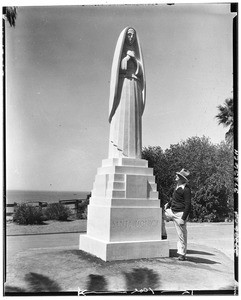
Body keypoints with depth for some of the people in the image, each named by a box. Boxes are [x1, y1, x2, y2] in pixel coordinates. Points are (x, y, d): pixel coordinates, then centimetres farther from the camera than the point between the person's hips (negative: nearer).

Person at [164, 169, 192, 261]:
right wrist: (168, 204, 15)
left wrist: (183, 218, -23)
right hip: (172, 211, 9)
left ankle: (182, 254, 14)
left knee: (181, 234, 1)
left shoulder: (186, 189, -21)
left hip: (180, 213, -9)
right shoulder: (177, 186, 6)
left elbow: (188, 205, -21)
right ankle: (162, 235, 32)